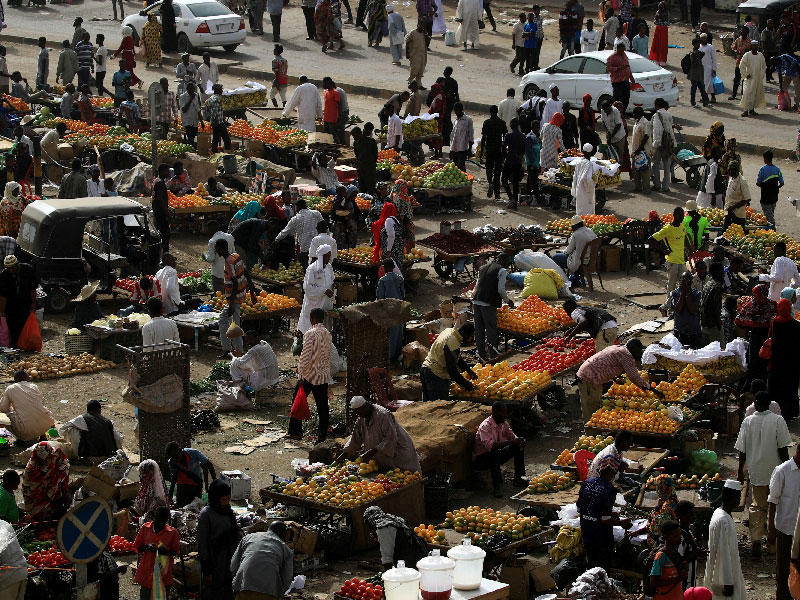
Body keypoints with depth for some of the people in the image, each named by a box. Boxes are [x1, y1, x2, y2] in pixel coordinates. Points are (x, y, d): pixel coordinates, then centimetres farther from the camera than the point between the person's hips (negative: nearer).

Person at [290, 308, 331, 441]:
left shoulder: (310, 334, -15)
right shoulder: (327, 334, 5)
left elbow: (306, 356, -18)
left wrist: (301, 375, -16)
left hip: (309, 375, -6)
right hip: (324, 375, 6)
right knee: (322, 405, 8)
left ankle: (295, 431, 8)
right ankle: (322, 435, 10)